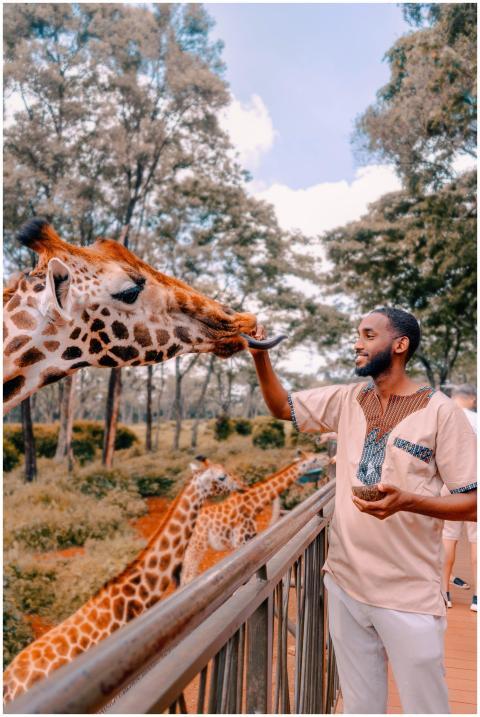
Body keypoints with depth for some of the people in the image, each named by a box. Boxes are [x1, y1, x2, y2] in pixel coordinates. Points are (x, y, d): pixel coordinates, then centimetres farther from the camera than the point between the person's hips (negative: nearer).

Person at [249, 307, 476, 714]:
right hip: (345, 582, 5)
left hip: (409, 594, -4)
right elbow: (283, 408, 10)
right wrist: (261, 358, -7)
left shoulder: (440, 411, -11)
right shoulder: (347, 400, 4)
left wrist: (407, 501, -28)